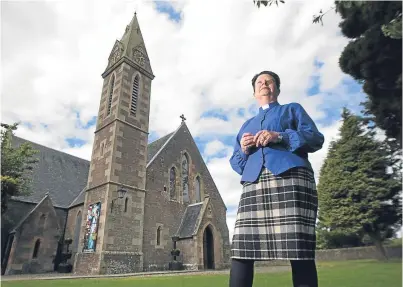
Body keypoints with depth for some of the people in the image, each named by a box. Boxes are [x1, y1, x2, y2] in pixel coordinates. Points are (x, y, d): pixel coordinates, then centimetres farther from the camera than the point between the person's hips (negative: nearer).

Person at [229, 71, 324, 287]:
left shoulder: (293, 109, 23)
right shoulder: (246, 125, 32)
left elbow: (316, 138, 6)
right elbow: (234, 162, 25)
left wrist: (279, 136, -8)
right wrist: (243, 149, 2)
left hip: (290, 178, -3)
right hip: (254, 184, 4)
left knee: (298, 247, -10)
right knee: (240, 249, -6)